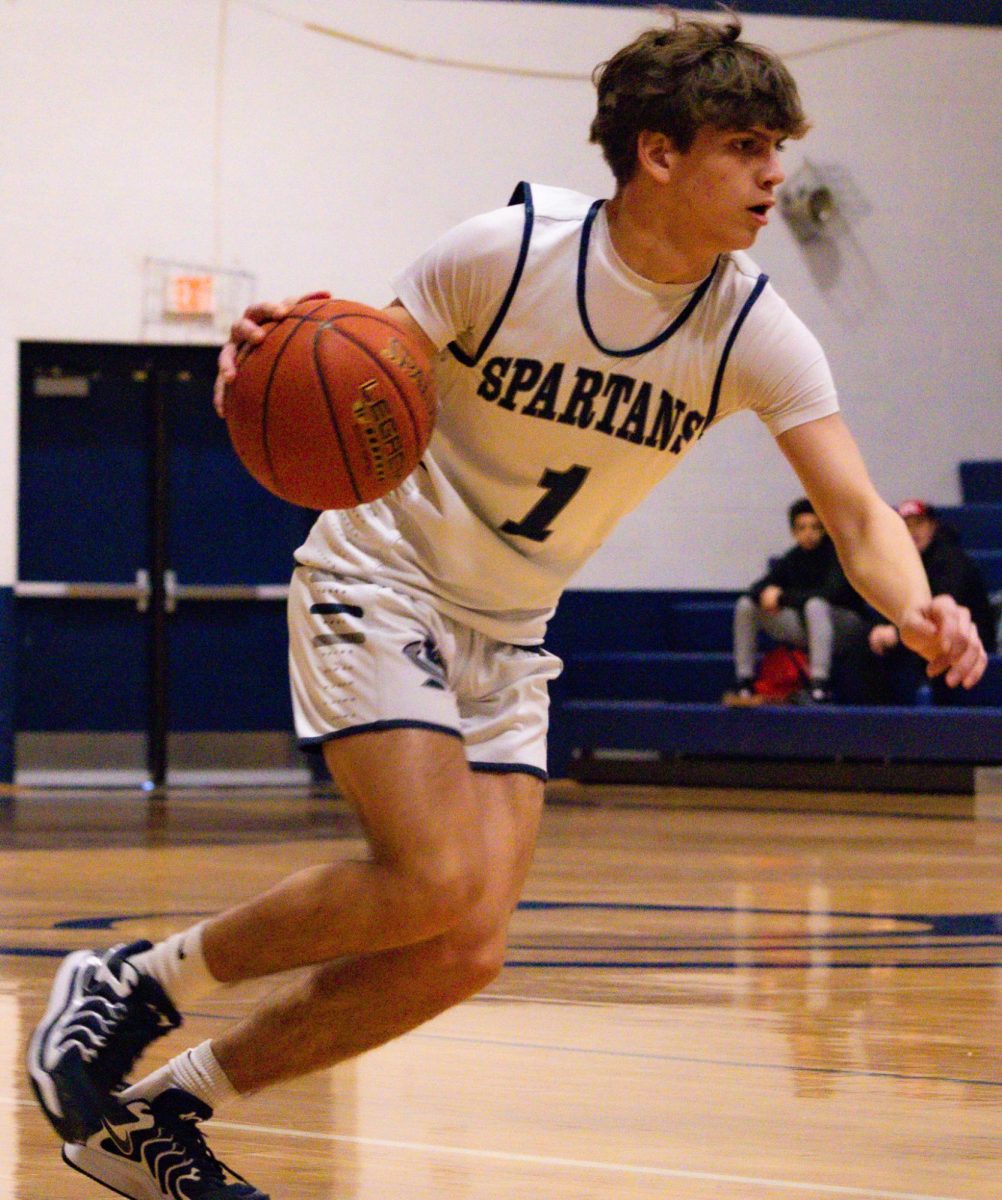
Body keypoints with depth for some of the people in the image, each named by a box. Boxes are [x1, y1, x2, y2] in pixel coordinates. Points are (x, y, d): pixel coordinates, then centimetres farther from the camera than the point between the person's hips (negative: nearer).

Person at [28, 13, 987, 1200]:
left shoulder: (754, 334, -10)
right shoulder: (505, 252, -19)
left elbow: (855, 512, -15)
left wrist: (916, 609, -38)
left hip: (508, 640, 6)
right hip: (379, 582, -5)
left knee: (464, 951, -7)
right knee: (437, 881, -25)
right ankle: (132, 984, -5)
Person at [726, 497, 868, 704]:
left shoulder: (837, 552, -13)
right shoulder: (793, 558, 5)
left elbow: (833, 593, -27)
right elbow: (757, 588, 5)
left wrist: (783, 598, -25)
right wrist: (767, 593, -22)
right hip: (806, 626, 7)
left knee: (816, 605, -40)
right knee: (746, 606, -4)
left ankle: (820, 687, -46)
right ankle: (743, 685, -6)